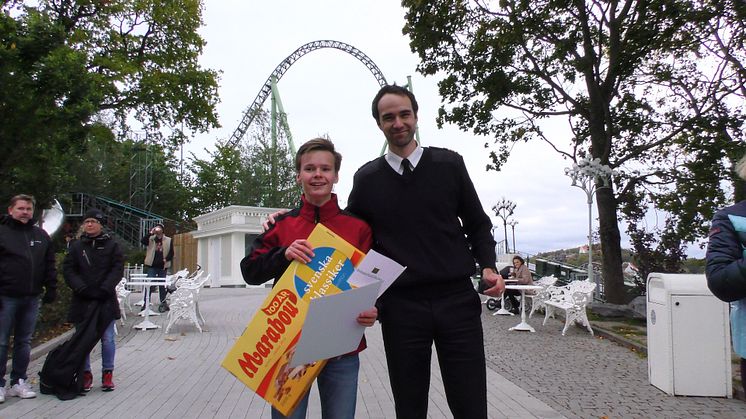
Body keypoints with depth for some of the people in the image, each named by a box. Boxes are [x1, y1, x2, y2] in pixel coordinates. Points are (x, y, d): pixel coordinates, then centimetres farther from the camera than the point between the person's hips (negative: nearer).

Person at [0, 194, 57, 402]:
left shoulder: (41, 235, 12)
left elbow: (49, 265, 15)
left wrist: (51, 289, 8)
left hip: (31, 299, 5)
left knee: (24, 342, 11)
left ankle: (18, 382, 20)